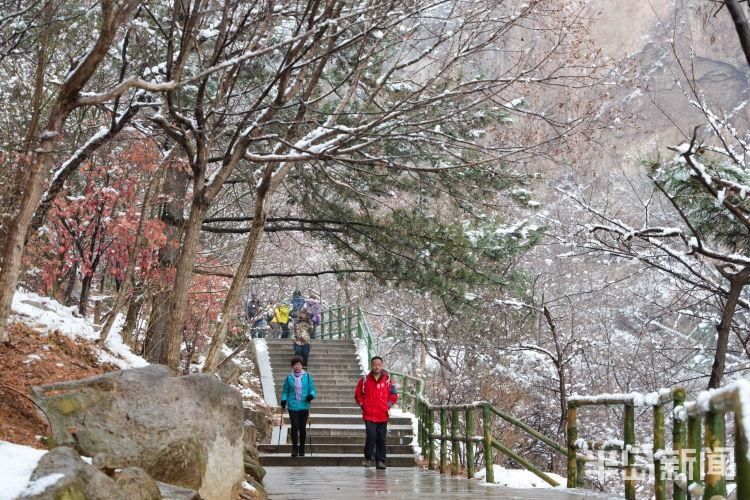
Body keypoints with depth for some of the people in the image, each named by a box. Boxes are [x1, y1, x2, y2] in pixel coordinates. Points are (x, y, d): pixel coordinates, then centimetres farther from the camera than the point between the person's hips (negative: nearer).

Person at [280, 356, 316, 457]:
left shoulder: (307, 377, 6)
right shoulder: (288, 378, 7)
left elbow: (312, 390, 8)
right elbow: (285, 392, 11)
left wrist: (311, 395, -13)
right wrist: (283, 400, -7)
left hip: (304, 407, 0)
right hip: (293, 407, 0)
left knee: (302, 428, 4)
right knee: (294, 427, -9)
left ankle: (302, 449, 15)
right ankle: (295, 449, -3)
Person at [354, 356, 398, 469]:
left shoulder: (387, 380, 4)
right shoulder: (365, 380, 4)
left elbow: (394, 395, 10)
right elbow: (358, 394, 13)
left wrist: (388, 405, 1)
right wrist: (362, 404, 3)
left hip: (383, 415, 1)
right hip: (369, 415, -1)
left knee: (381, 439, 5)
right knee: (371, 436, -14)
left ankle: (380, 461, 13)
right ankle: (368, 458, 2)